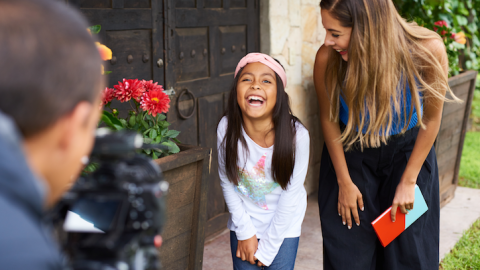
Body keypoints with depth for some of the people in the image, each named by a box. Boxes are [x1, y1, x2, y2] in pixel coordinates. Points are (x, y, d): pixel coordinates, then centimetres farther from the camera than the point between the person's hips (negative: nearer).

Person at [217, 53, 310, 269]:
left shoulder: (297, 135, -25)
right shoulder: (227, 129, -21)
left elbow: (290, 196, -17)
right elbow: (227, 182, -7)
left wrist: (267, 248, -11)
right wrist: (245, 231, -6)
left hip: (283, 227, -1)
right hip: (243, 223, 2)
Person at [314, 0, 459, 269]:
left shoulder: (428, 50, -28)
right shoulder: (327, 59, -27)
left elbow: (431, 119, -12)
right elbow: (329, 118, -9)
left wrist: (408, 181, -8)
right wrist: (345, 183, -5)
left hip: (407, 152, 0)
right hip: (350, 154, 0)